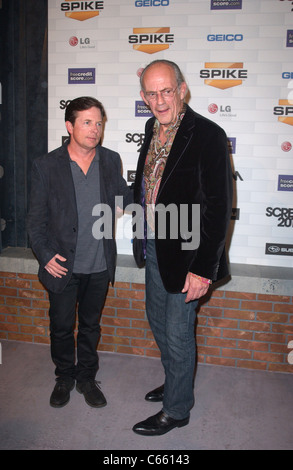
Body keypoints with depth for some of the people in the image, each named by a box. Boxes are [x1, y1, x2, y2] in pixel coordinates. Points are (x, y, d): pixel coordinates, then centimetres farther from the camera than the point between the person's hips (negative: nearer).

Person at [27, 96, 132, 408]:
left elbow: (124, 196, 13)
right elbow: (36, 218, -4)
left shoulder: (111, 161, -1)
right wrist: (45, 254, -12)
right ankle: (64, 377, 39)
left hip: (99, 265, 2)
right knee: (61, 326, 14)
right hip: (63, 266, -2)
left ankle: (86, 377, 38)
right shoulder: (46, 166, -9)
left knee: (90, 325, 18)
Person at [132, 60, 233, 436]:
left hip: (184, 255, -8)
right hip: (153, 249, 8)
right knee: (158, 322, 23)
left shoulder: (208, 135, -19)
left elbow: (219, 207, -21)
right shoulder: (153, 127, 6)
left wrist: (203, 268, -22)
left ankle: (176, 410, 30)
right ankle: (175, 384, 47)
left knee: (177, 334, 6)